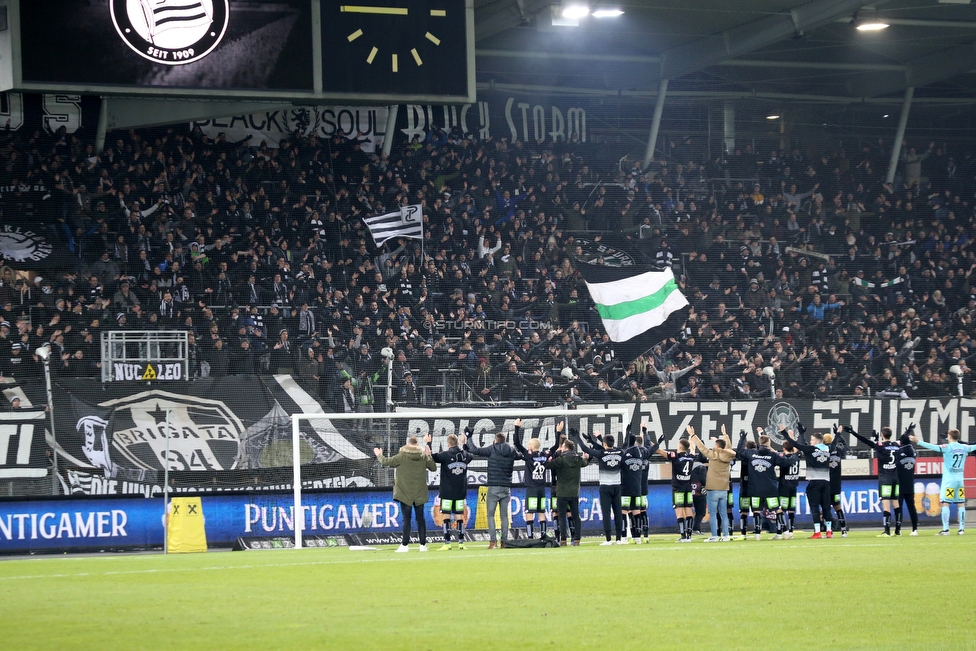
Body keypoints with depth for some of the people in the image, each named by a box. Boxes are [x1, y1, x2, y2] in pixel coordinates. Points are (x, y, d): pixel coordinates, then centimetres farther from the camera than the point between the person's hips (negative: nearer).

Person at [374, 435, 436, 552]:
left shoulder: (402, 456, -10)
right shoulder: (423, 456, -1)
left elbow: (386, 462, -7)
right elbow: (433, 467, 9)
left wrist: (379, 455, 13)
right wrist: (429, 455, 18)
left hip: (405, 493, -3)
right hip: (420, 493, 3)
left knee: (406, 519, -1)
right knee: (420, 518, 8)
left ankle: (405, 545, -3)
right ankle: (423, 544, 8)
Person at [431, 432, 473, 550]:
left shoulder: (445, 455, -12)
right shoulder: (465, 455, 5)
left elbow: (430, 457, -8)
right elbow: (471, 455, 28)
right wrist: (464, 443, 41)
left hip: (447, 492, -4)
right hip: (461, 492, 4)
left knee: (446, 516, -2)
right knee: (459, 516, 8)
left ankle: (447, 543, -6)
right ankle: (461, 543, 7)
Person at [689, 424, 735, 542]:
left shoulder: (713, 455, -11)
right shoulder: (728, 456, 3)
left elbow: (701, 447, -8)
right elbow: (729, 447, 23)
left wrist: (692, 435, 2)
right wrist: (725, 435, 38)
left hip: (713, 490, -5)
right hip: (724, 490, 5)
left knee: (713, 514, -3)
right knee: (724, 513, 8)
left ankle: (714, 536, -6)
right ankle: (725, 535, 6)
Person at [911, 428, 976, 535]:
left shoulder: (947, 447, -10)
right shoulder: (964, 448, 6)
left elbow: (933, 447, -22)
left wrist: (918, 442, -27)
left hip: (949, 480, -5)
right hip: (960, 480, 5)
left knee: (945, 503, -5)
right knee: (961, 504, 8)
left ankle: (945, 529, -11)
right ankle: (961, 529, 7)